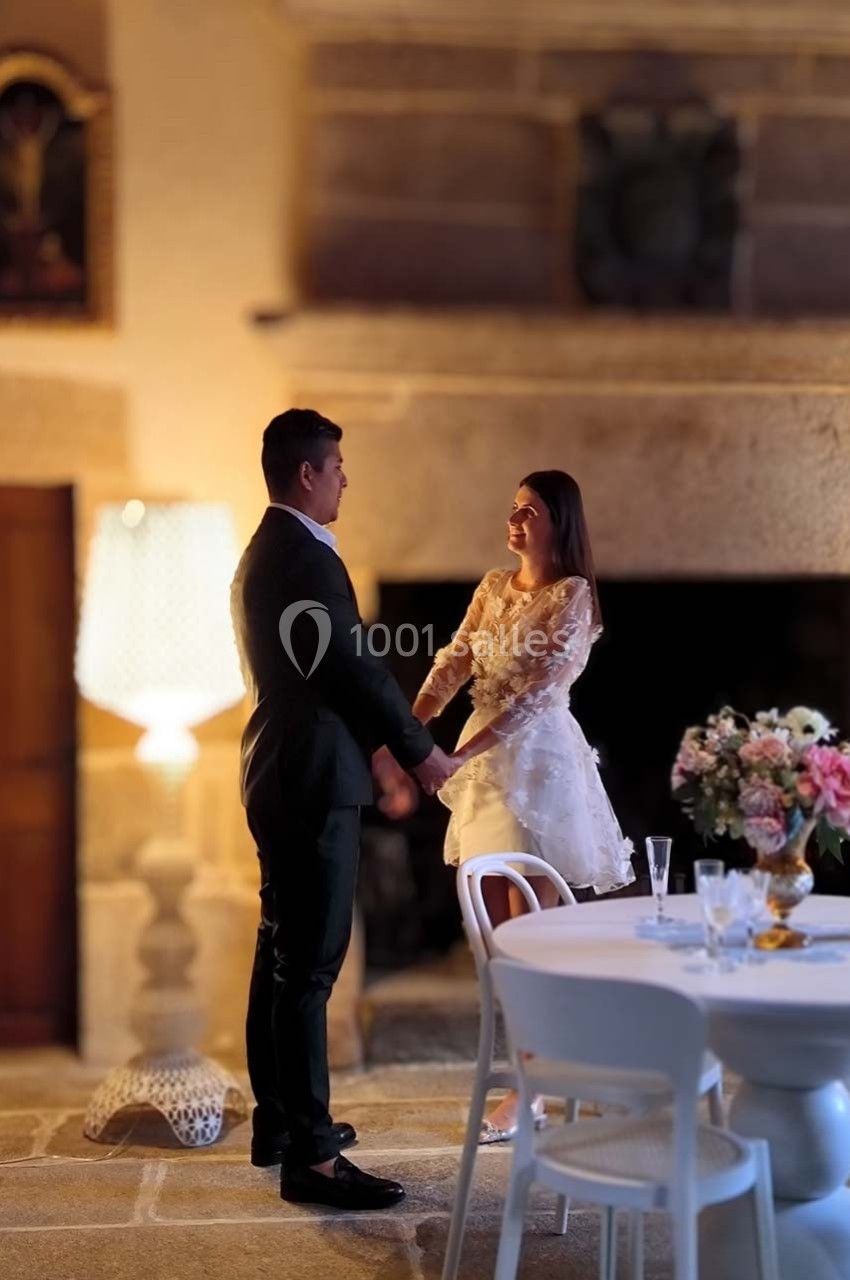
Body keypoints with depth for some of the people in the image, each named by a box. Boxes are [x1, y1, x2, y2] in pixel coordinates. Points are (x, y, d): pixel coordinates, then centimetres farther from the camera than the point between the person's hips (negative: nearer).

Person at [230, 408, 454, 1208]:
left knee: (281, 951, 16)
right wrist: (419, 749, -10)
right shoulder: (307, 556, -18)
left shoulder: (264, 551, 15)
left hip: (281, 773, 11)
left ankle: (277, 1122, 26)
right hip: (312, 779, -11)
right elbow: (353, 668, -20)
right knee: (310, 963, -8)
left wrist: (393, 739, 16)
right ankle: (309, 1155, -3)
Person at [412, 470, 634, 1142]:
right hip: (485, 754, 7)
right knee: (497, 920, 9)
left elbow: (540, 688, -19)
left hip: (538, 756, -7)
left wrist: (463, 754, -27)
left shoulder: (572, 595, -10)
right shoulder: (494, 586, 11)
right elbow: (454, 663, 3)